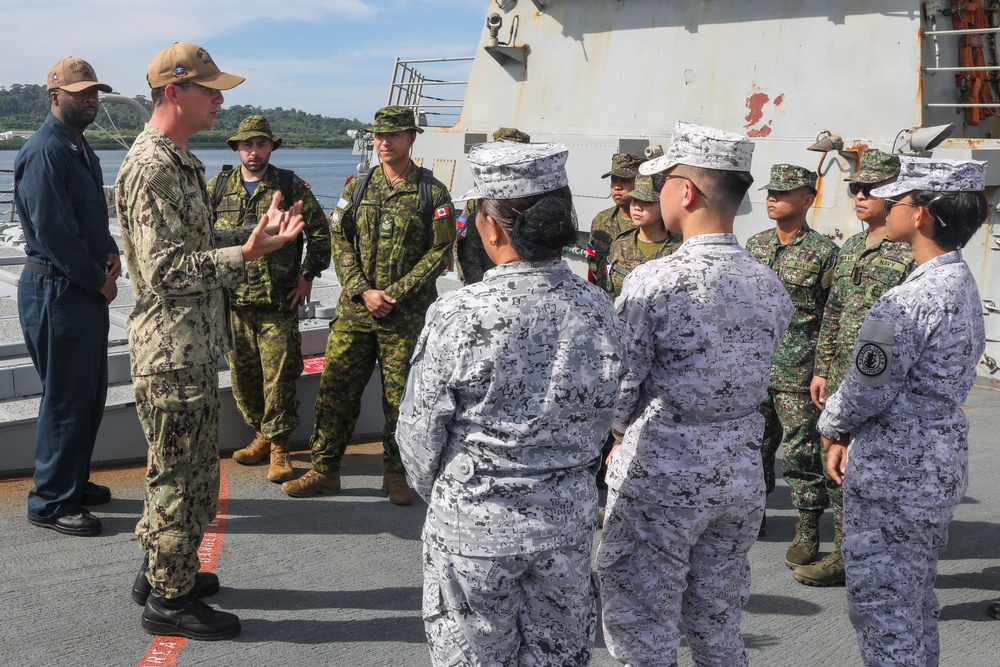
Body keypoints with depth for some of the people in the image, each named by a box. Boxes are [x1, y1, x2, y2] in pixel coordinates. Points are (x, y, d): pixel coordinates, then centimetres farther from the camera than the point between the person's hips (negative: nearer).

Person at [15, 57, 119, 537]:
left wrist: (109, 254, 3)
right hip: (56, 290, -10)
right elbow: (53, 231, -21)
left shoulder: (81, 149, 15)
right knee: (66, 398, -4)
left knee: (90, 393, 16)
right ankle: (51, 503, 6)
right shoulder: (45, 151, -16)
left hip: (87, 289, 10)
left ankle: (73, 482, 30)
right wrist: (98, 280, -13)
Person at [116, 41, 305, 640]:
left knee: (191, 469, 20)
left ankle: (163, 571, 34)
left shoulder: (180, 162, 14)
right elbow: (165, 272, -24)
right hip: (173, 350, -10)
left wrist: (256, 232, 9)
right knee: (180, 477, 1)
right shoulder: (151, 169, -19)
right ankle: (169, 600, 14)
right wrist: (246, 254, -27)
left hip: (193, 348, 10)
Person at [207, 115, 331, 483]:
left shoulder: (291, 186, 2)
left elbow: (320, 231, 6)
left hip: (279, 301, -3)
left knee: (280, 375, -4)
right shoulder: (217, 188, 8)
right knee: (243, 374, 10)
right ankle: (262, 435, 27)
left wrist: (308, 274, 1)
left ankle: (279, 448, 6)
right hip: (232, 300, 3)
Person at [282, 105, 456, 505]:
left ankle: (396, 474, 19)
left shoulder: (433, 192, -1)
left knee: (401, 397, 4)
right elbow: (341, 243, 6)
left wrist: (395, 293, -11)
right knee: (336, 389, 3)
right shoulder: (358, 188, 9)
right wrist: (364, 291, -8)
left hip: (408, 315, -3)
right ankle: (325, 469, 14)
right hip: (354, 309, 3)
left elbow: (440, 251, -4)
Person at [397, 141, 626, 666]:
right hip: (569, 522, 4)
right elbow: (599, 420, 4)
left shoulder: (459, 316, -20)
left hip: (473, 527, -3)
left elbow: (420, 435, -10)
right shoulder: (598, 309, -8)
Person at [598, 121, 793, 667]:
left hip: (661, 480, -6)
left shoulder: (652, 283, -20)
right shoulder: (771, 287, -1)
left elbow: (616, 399, -14)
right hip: (742, 476, 6)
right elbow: (751, 380, 8)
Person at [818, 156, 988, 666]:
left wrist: (831, 426, 2)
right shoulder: (961, 283, 7)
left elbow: (867, 392, -20)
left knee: (880, 604, 2)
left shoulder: (911, 301, -25)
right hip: (940, 460, 10)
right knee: (915, 597, 21)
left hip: (894, 472, -10)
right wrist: (848, 436, 9)